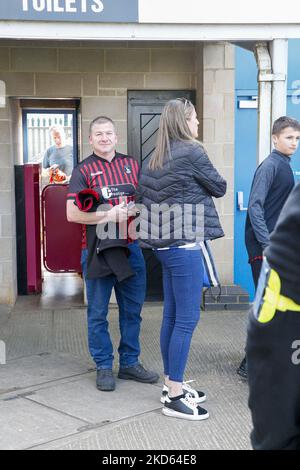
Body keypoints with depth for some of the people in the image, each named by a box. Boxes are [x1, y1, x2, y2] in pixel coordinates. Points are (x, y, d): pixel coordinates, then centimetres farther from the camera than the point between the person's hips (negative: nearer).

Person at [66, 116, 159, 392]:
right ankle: (104, 367, 20)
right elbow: (72, 214, -11)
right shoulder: (83, 170, -2)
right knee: (98, 314, 6)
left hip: (131, 247, 4)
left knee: (132, 310, 12)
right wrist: (108, 216, -16)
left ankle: (130, 363, 26)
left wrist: (136, 210, -7)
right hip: (98, 250, -4)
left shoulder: (132, 165, 9)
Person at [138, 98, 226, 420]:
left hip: (165, 245, 9)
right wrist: (211, 183, 18)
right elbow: (219, 188, 0)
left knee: (172, 316, 14)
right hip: (186, 245, -9)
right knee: (187, 319, -3)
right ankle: (174, 396, 3)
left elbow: (144, 197, 12)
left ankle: (171, 384, 23)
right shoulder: (192, 152, -10)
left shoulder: (157, 158, 12)